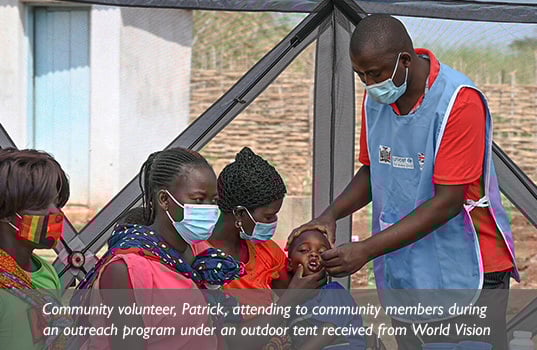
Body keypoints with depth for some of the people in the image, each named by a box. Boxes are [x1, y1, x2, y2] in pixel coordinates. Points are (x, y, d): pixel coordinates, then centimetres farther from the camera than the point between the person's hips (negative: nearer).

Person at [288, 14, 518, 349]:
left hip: (465, 271, -6)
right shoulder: (376, 99, 4)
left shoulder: (459, 100, -20)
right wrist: (330, 215, -3)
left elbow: (447, 202, -23)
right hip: (403, 271, 6)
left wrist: (366, 250, -25)